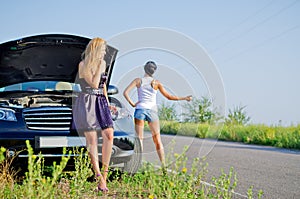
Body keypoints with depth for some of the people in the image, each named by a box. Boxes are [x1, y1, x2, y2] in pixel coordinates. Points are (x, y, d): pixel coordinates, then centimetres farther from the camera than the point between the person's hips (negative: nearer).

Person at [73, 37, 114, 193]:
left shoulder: (103, 63, 13)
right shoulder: (83, 65, -8)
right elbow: (94, 84, -17)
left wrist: (107, 100, 14)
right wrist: (99, 65, -13)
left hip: (101, 103, 6)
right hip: (87, 103, -6)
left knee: (109, 135, -10)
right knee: (92, 140, -4)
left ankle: (104, 173, -2)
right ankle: (99, 178, -1)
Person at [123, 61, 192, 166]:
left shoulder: (138, 80, 0)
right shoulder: (156, 83, 0)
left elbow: (125, 92, -9)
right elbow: (169, 96, 6)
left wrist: (132, 104, -1)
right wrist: (184, 98, 15)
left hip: (140, 110, 0)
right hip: (152, 111, 0)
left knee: (139, 138, 3)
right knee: (157, 140, 7)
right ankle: (163, 164, 5)